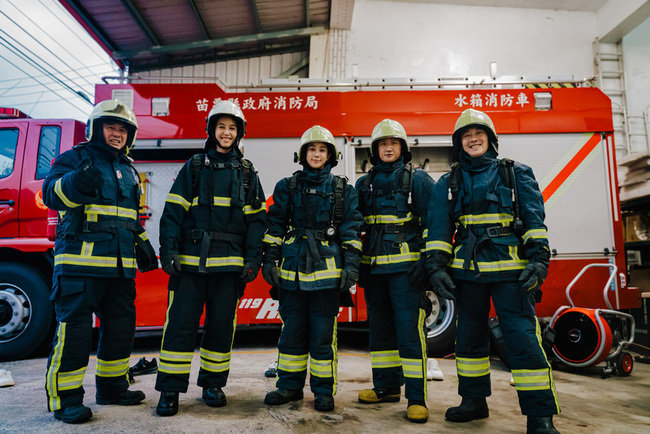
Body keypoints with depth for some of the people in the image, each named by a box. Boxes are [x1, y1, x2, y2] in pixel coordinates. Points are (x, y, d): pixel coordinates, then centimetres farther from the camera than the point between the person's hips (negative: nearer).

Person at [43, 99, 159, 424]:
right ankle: (65, 399, 8)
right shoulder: (75, 158, 1)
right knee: (73, 328, -4)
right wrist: (76, 182, -37)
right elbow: (51, 193, -17)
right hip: (80, 263, -7)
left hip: (120, 264, 7)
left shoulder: (128, 170, 21)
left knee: (121, 325, 12)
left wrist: (143, 246, 21)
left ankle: (112, 386, 27)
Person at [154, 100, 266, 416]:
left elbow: (256, 218, 8)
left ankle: (213, 384, 24)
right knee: (181, 322, -1)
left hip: (229, 261, 1)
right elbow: (173, 210, 4)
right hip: (191, 259, -1)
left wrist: (253, 258, 0)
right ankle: (170, 389, 11)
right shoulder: (194, 166, 8)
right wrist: (169, 249, -7)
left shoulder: (247, 172, 11)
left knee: (221, 324, 7)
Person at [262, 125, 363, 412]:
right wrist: (270, 259, 2)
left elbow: (351, 229, 4)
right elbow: (275, 225, 9)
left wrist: (351, 264, -4)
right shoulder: (287, 187, 11)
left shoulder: (343, 190, 9)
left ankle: (324, 390, 15)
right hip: (293, 267, 2)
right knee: (292, 327, 9)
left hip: (327, 268, -1)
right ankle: (290, 385, 24)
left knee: (323, 331, 3)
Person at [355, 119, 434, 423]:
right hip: (374, 269, 5)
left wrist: (427, 261, -11)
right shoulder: (364, 184, 14)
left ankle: (416, 398, 4)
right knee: (379, 328, 12)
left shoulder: (418, 179, 2)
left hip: (406, 267, -5)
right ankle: (386, 387, 26)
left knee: (409, 329, -7)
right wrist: (357, 264, 13)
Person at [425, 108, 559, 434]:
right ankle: (474, 401, 27)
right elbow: (438, 228, 7)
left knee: (523, 338, -7)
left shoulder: (517, 174, 8)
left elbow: (534, 220, 1)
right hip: (467, 271, 3)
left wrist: (538, 260, -10)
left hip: (510, 271, -3)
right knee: (469, 337, 12)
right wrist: (437, 267, -2)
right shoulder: (448, 183, 12)